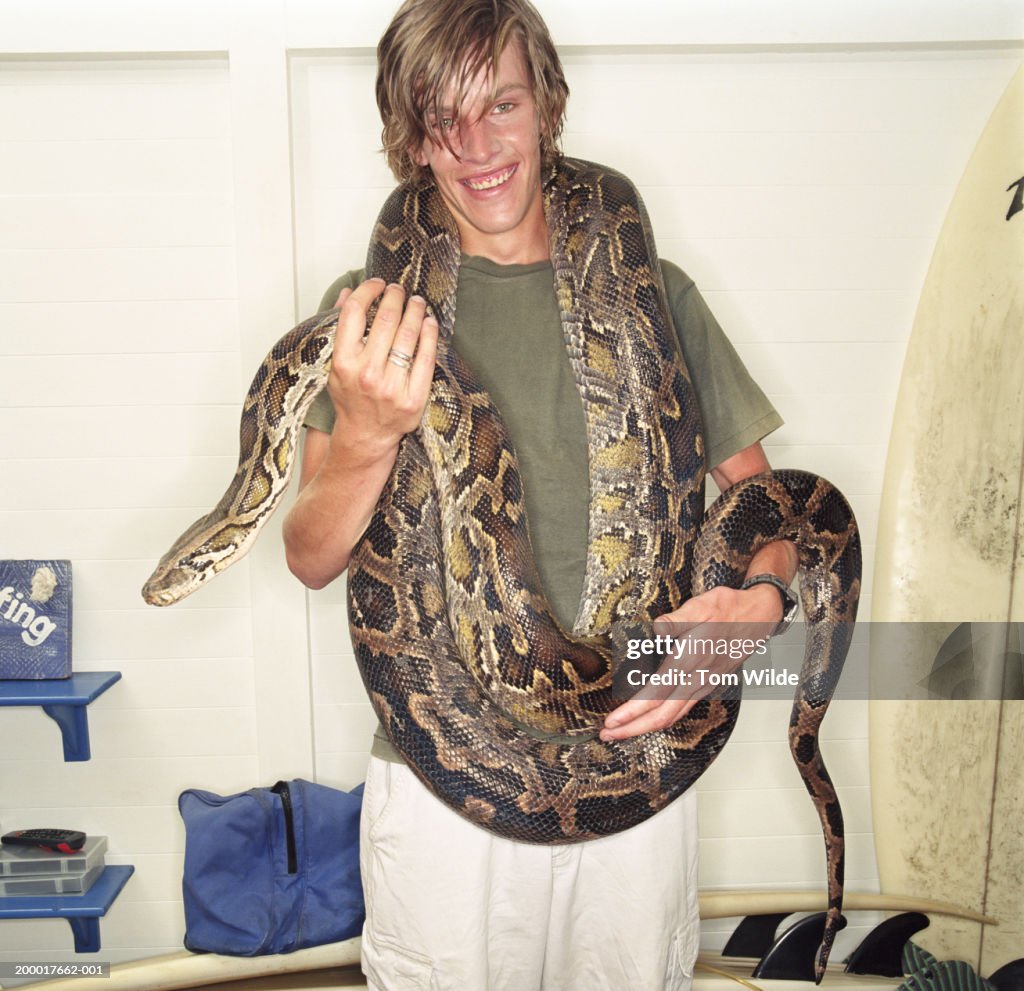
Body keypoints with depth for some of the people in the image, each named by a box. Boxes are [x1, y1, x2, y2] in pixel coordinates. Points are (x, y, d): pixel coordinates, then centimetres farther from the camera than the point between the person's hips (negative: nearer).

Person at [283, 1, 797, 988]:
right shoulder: (369, 309, -2)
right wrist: (365, 438, -28)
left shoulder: (653, 294, 2)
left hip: (637, 758, 2)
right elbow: (310, 560, -8)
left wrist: (757, 598, -16)